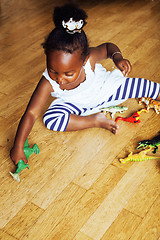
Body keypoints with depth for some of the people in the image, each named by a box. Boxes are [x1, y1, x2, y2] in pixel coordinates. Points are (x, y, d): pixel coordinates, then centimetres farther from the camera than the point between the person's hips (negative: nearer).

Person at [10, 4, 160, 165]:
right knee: (50, 119, -28)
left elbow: (107, 47, -13)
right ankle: (96, 120, -14)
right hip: (76, 103, 0)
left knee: (140, 86, -5)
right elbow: (31, 114, -33)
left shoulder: (90, 58, -35)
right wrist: (18, 147, -37)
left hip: (104, 88, 1)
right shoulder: (48, 82, -35)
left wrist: (118, 58, -35)